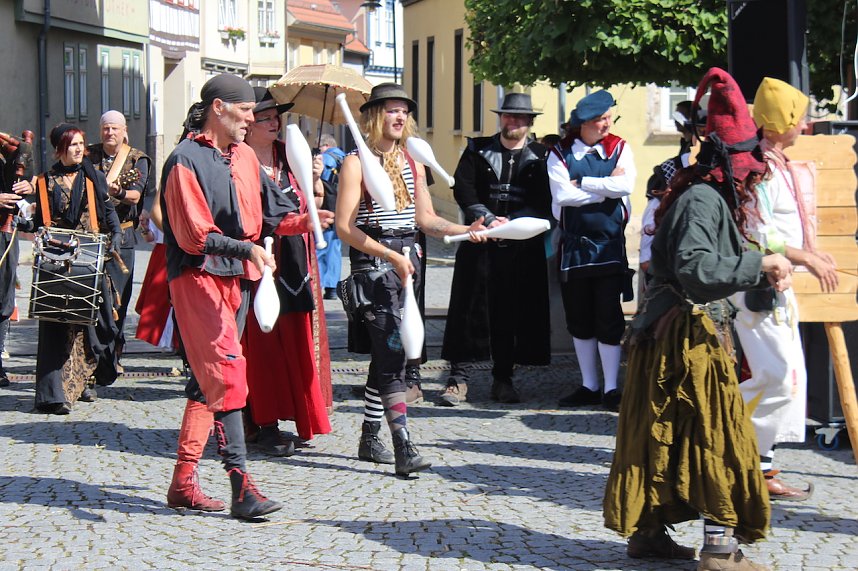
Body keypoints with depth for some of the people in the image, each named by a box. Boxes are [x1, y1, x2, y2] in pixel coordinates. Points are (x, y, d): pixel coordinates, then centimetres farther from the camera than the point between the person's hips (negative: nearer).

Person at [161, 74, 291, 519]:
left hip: (237, 278, 8)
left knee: (208, 379, 10)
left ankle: (183, 482, 17)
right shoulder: (186, 160, -11)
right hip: (198, 277, -8)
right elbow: (195, 236, -16)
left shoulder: (244, 156, 13)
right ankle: (241, 486, -18)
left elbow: (271, 212, 15)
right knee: (227, 373, -16)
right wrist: (246, 249, -25)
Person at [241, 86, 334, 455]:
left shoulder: (289, 155, 13)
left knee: (297, 339, 5)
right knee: (264, 342, -3)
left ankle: (295, 418, 12)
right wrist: (300, 222, -25)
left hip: (295, 262, 6)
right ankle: (266, 427, 1)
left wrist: (314, 180, -5)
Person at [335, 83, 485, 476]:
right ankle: (403, 449, -22)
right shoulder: (356, 163, -5)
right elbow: (345, 226, -11)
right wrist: (390, 256, -18)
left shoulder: (412, 163, 16)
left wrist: (466, 230, 3)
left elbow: (425, 218, 19)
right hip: (372, 262, -7)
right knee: (391, 354, -15)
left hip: (407, 259, 7)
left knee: (387, 354, 12)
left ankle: (369, 439, 23)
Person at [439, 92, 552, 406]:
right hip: (479, 240, 0)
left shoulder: (540, 156, 8)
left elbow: (544, 202, -1)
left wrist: (510, 222, -12)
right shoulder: (477, 150, 10)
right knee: (469, 308, -3)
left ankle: (503, 378, 13)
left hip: (523, 247, 0)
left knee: (512, 312, 3)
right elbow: (462, 189, -1)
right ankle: (458, 378, 0)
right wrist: (489, 219, -14)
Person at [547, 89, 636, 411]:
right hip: (574, 245, 1)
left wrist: (582, 183, -12)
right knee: (579, 319, 8)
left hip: (609, 244, -1)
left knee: (608, 318, -3)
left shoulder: (619, 149, 3)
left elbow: (626, 185, -14)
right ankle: (589, 387, 18)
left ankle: (611, 389, 4)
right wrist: (606, 186, -10)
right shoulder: (559, 154, 1)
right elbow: (563, 195, -14)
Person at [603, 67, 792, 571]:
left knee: (664, 434, 14)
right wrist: (758, 264, -26)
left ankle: (647, 530, 21)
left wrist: (764, 274, 9)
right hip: (687, 337, -10)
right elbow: (695, 268, -30)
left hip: (694, 334, 10)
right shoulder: (702, 201, -18)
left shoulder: (713, 198, 15)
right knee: (718, 435, -6)